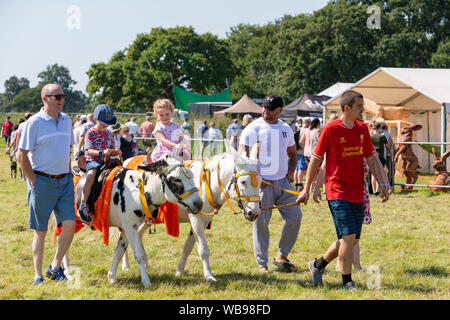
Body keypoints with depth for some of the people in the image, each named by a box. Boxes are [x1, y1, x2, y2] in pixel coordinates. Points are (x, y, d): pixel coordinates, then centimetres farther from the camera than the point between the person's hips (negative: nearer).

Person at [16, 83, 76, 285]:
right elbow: (21, 156, -8)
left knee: (69, 224, -5)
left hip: (64, 181, 5)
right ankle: (38, 276, 9)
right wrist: (34, 182, -10)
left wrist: (68, 174, 13)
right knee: (40, 230, 1)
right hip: (42, 181, -5)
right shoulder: (35, 122, -8)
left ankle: (55, 267, 12)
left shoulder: (66, 120, 10)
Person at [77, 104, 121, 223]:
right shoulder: (91, 133, 1)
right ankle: (82, 207, -38)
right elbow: (89, 150, -9)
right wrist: (102, 153, -25)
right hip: (93, 161, -5)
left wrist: (116, 152, -4)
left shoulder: (109, 134, 17)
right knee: (91, 175, -34)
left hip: (107, 161, 5)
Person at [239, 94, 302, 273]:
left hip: (283, 181, 5)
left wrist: (291, 171, 6)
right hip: (262, 183, -5)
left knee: (295, 216, 1)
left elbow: (292, 153, 24)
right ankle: (262, 264, 7)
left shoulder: (286, 129, 11)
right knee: (261, 223, -2)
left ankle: (282, 257, 15)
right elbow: (243, 155, -10)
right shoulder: (254, 128, -6)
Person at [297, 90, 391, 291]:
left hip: (357, 194, 6)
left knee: (351, 240, 8)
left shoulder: (362, 129, 9)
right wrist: (307, 189, 1)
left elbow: (372, 159, 16)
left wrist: (383, 183, 4)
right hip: (338, 193, -6)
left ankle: (318, 265, 28)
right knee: (348, 237, -12)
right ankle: (347, 282, 0)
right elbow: (316, 159, 0)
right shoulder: (331, 129, -7)